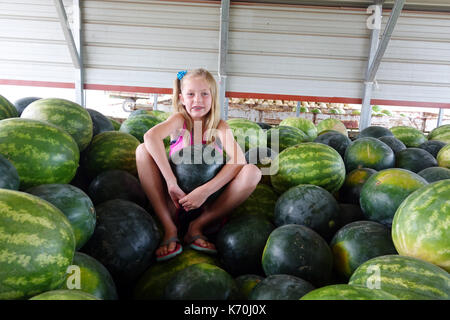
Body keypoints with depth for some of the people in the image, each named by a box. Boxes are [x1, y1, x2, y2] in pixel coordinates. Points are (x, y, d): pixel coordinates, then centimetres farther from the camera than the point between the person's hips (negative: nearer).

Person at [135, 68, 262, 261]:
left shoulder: (219, 126, -2)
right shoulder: (179, 120, -3)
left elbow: (239, 160, -21)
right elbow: (151, 136, -26)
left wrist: (205, 190, -32)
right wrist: (171, 183, -35)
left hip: (207, 203, 0)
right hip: (175, 199, 0)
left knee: (253, 172, -21)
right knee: (142, 150, -18)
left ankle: (197, 227, -15)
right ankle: (169, 229, -22)